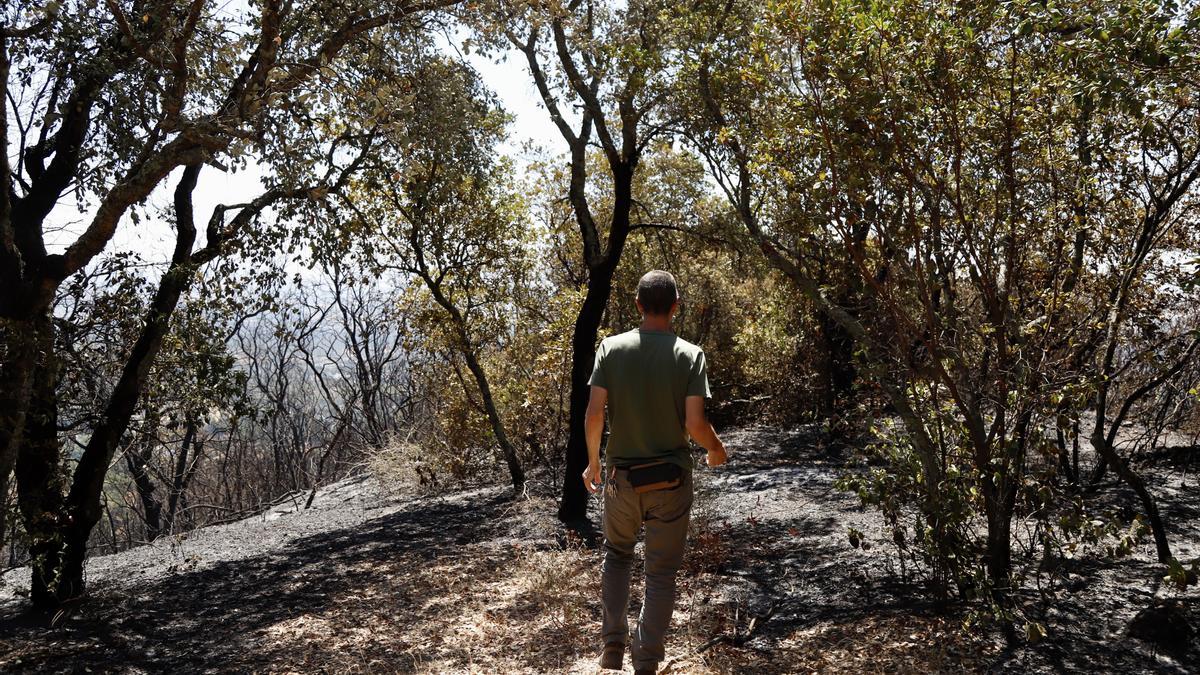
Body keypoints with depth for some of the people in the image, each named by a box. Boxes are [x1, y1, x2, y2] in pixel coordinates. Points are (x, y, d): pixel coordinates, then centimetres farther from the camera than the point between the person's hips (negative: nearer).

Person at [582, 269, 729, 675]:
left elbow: (594, 414, -8)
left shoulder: (611, 348, -6)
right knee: (662, 572, 11)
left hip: (621, 476, 2)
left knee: (617, 554, 25)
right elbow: (694, 423, -14)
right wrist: (716, 450, 7)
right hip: (670, 478, -1)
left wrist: (593, 462, 7)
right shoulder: (689, 355, -9)